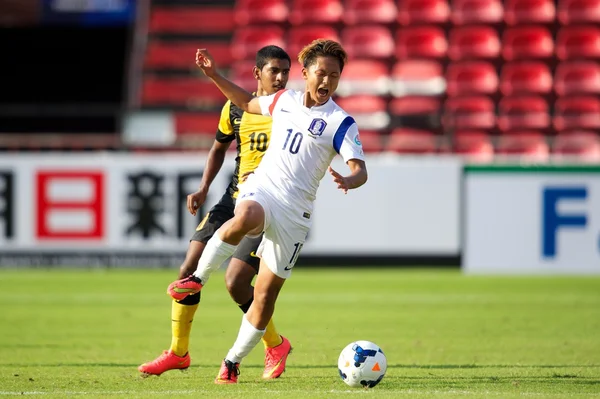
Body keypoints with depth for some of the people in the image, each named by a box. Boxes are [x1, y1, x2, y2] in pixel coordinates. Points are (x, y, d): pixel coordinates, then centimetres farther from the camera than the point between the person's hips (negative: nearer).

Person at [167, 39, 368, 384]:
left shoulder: (340, 122, -4)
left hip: (295, 209, -1)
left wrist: (349, 180, -38)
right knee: (245, 219, -39)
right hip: (261, 188, 2)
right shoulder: (284, 100, 9)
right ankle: (198, 278, -22)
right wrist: (214, 75, 23)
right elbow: (248, 103, 30)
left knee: (266, 295, 0)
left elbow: (360, 170, -15)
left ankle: (233, 361, 16)